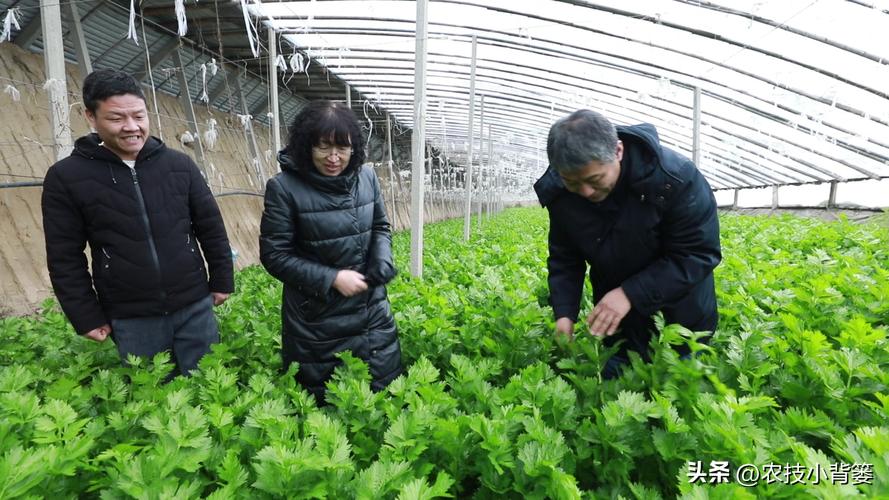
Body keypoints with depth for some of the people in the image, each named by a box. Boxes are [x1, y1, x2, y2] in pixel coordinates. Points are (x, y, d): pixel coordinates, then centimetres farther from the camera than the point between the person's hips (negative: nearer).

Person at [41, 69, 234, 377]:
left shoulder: (179, 164, -1)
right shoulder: (66, 178, -4)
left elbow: (211, 228, 4)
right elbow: (65, 259, -1)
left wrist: (222, 280, 5)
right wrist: (87, 317, 0)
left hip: (195, 307, 1)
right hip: (130, 320, -1)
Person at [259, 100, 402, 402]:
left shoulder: (367, 177, -2)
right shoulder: (284, 187, -15)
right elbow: (274, 255, -11)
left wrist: (382, 264, -9)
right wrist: (332, 278, -18)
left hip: (372, 310, 4)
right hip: (316, 319, -3)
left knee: (385, 387, 17)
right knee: (323, 402, 16)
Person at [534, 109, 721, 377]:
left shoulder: (675, 177, -31)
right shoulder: (559, 193, -19)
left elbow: (700, 254, -28)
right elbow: (564, 258, -8)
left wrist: (631, 293, -37)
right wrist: (564, 312, -22)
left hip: (680, 283, -2)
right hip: (612, 286, 3)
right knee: (618, 375, 11)